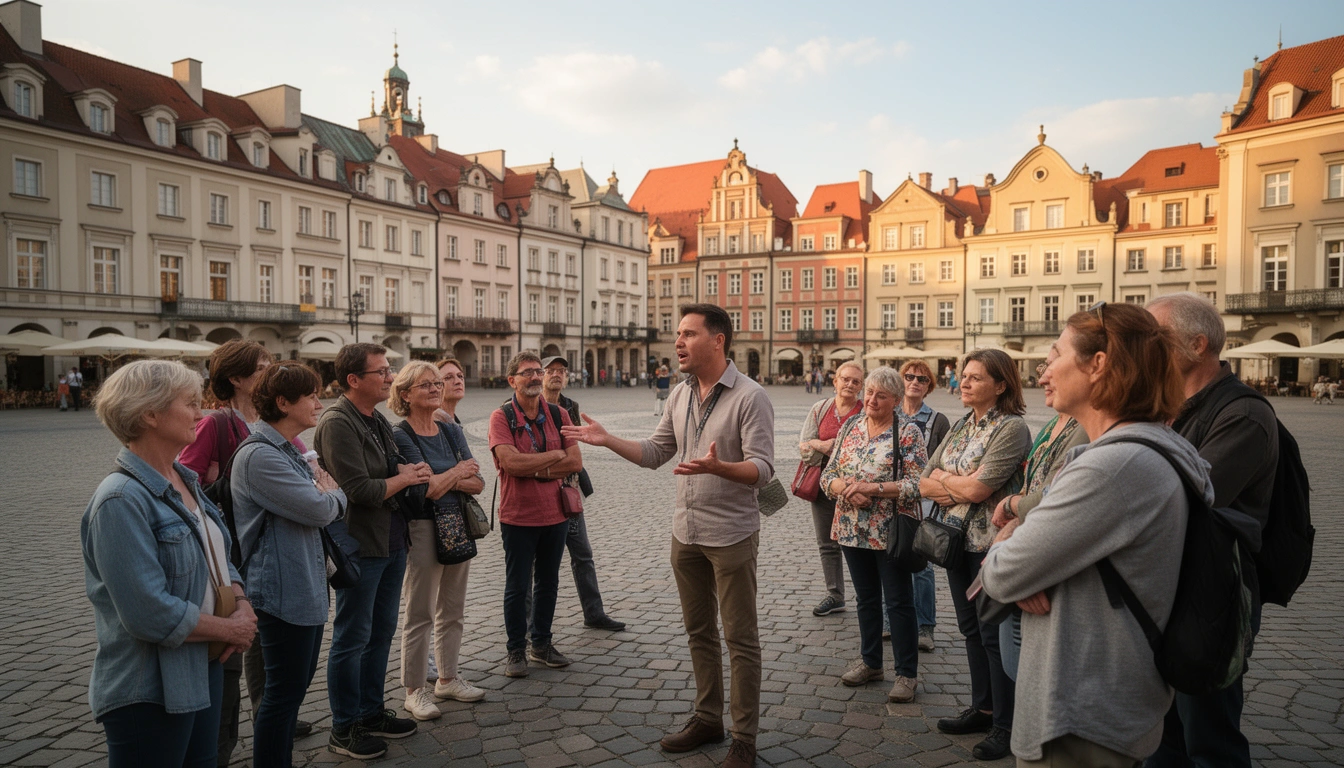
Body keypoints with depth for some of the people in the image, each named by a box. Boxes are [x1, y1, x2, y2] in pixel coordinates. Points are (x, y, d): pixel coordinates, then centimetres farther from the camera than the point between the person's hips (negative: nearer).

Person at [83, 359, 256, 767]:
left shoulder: (184, 481, 5)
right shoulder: (122, 499, -22)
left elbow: (219, 558, 13)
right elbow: (150, 613, -26)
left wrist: (243, 605, -6)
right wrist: (231, 628, -14)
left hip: (205, 670, 8)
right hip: (148, 692, -8)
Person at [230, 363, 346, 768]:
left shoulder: (289, 451, 12)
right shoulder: (259, 456, -19)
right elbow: (319, 509, -22)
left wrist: (326, 494, -7)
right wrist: (334, 494, -1)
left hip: (306, 588, 10)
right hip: (284, 592, -10)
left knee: (296, 685, 19)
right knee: (284, 691, 2)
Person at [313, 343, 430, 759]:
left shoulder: (378, 419, 10)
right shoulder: (338, 423, -18)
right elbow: (361, 490, -24)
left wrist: (408, 469, -6)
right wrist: (406, 478, -10)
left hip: (392, 544, 9)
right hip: (361, 547, -9)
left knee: (381, 632, 18)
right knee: (352, 639, 4)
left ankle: (371, 712, 33)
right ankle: (343, 729, 19)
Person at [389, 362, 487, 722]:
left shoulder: (451, 431, 8)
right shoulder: (400, 436, -11)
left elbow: (478, 483, 2)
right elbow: (424, 490, -19)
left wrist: (445, 481, -15)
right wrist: (458, 472, -5)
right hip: (423, 529, -6)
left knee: (453, 611, 16)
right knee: (419, 615, 3)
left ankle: (447, 679, 30)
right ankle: (415, 690, 17)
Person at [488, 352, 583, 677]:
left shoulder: (558, 414, 4)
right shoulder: (501, 417, -8)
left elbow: (576, 462, -4)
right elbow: (510, 461, -22)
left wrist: (536, 470, -14)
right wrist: (554, 456, -12)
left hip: (555, 514, 4)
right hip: (518, 516, -4)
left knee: (548, 583, 15)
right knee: (517, 587, 6)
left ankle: (541, 644, 31)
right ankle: (516, 650, 21)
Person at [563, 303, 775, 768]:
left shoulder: (750, 397, -15)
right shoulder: (679, 395, 7)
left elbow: (762, 469, -21)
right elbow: (655, 453, 14)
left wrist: (717, 467, -39)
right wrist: (607, 440, 3)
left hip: (731, 534, -7)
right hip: (686, 533, 7)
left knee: (740, 639, 4)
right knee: (699, 632, 18)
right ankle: (707, 719, 33)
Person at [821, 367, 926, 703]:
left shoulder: (908, 432, -7)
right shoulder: (850, 426, 6)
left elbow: (916, 484, -15)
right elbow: (828, 475, 5)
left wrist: (872, 488, -23)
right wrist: (847, 489, -16)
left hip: (891, 533, -5)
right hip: (852, 530, 5)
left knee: (899, 603, 4)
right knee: (866, 599, 17)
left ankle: (907, 674, 17)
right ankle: (870, 662, 32)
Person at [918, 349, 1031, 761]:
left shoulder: (1011, 428, -15)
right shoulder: (960, 427, 9)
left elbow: (978, 488, -24)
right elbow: (924, 484, 4)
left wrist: (943, 479, -7)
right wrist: (959, 490, -15)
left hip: (992, 545, -7)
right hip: (957, 542, 7)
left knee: (994, 635, 3)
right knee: (971, 630, 17)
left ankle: (1004, 725, 19)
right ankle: (981, 708, 32)